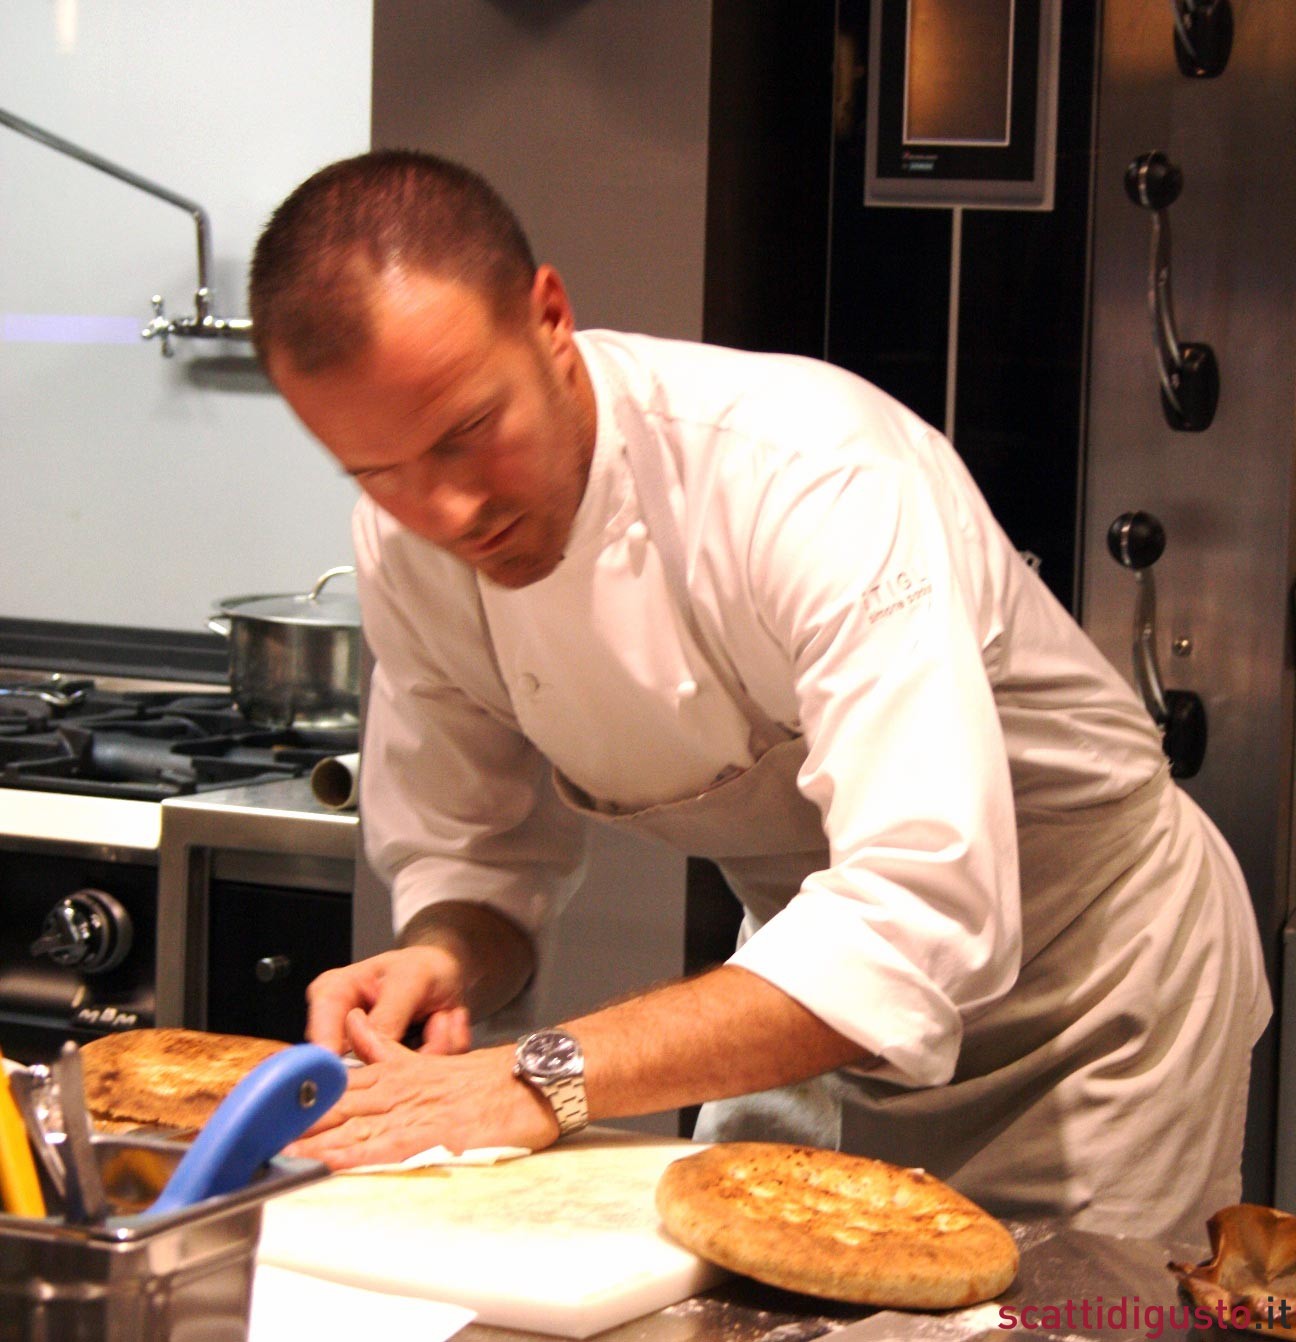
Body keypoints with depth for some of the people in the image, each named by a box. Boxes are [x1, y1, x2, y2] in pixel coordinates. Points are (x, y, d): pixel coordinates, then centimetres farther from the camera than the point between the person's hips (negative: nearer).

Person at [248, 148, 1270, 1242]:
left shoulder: (812, 470, -36)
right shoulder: (408, 543, -14)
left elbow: (926, 918, -43)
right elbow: (475, 861, -2)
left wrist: (551, 1079, -48)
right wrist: (441, 965, -26)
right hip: (825, 1005, 5)